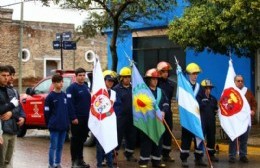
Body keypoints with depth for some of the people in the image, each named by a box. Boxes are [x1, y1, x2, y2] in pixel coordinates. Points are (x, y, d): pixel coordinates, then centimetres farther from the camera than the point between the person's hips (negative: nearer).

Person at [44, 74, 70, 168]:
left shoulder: (64, 95, 9)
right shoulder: (50, 96, -8)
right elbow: (47, 112, -5)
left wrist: (67, 122, 10)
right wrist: (49, 124, -2)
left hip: (64, 126, 5)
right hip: (54, 127, -5)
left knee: (60, 146, 12)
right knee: (53, 147, 0)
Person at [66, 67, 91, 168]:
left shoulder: (86, 87, 15)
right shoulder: (72, 88, -9)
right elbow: (70, 104, -16)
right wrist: (73, 117, -21)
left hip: (86, 118, 7)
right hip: (77, 118, -7)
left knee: (82, 139, 12)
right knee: (75, 139, -1)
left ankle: (80, 159, 20)